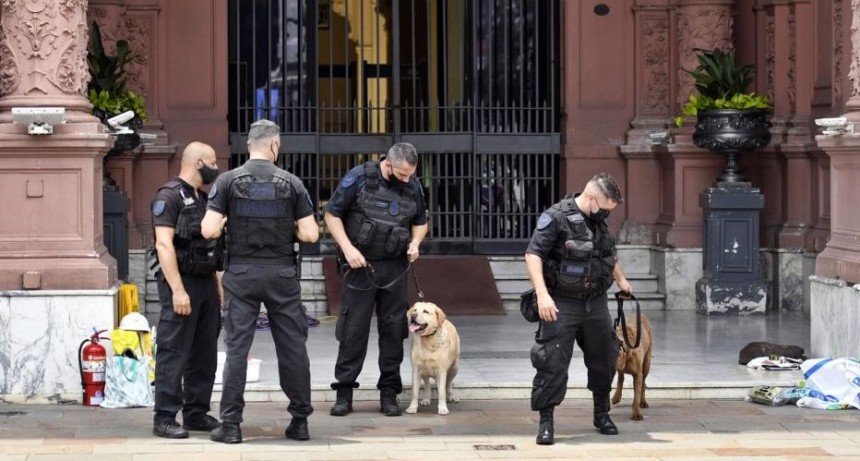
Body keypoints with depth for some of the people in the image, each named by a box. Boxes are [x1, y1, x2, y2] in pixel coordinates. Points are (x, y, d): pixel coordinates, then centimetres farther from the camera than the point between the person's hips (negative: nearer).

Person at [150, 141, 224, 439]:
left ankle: (197, 414, 17)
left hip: (207, 283, 9)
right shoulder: (169, 196, -10)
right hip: (181, 283, -9)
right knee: (173, 354, -7)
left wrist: (217, 286, 17)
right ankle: (165, 418, -5)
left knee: (205, 354, 10)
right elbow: (164, 245, -18)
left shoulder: (202, 199, 18)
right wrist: (178, 290, -22)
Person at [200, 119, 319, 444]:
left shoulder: (229, 181, -3)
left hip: (241, 274, 0)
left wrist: (227, 225, 11)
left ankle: (231, 424, 1)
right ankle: (300, 421, 14)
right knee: (293, 346, 9)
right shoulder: (291, 183, -1)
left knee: (237, 347, 2)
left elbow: (209, 230, -9)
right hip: (282, 274, 0)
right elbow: (310, 234, -4)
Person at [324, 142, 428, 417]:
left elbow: (420, 222, 20)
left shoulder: (413, 187, 6)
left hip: (395, 268, 4)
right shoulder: (359, 178, -7)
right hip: (361, 265, -4)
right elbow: (332, 214, -4)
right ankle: (344, 391, 6)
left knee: (394, 329, 5)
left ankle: (389, 392, 13)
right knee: (353, 329, -1)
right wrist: (347, 247, -14)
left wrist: (415, 242, -1)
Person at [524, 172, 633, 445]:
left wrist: (621, 280, 37)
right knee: (552, 363, -7)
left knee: (603, 359, 15)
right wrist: (542, 295, -26)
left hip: (596, 303, 7)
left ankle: (602, 415, 32)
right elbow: (533, 255, -18)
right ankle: (546, 423, -1)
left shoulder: (599, 221, 9)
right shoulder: (556, 217, -14)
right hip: (562, 304, -7)